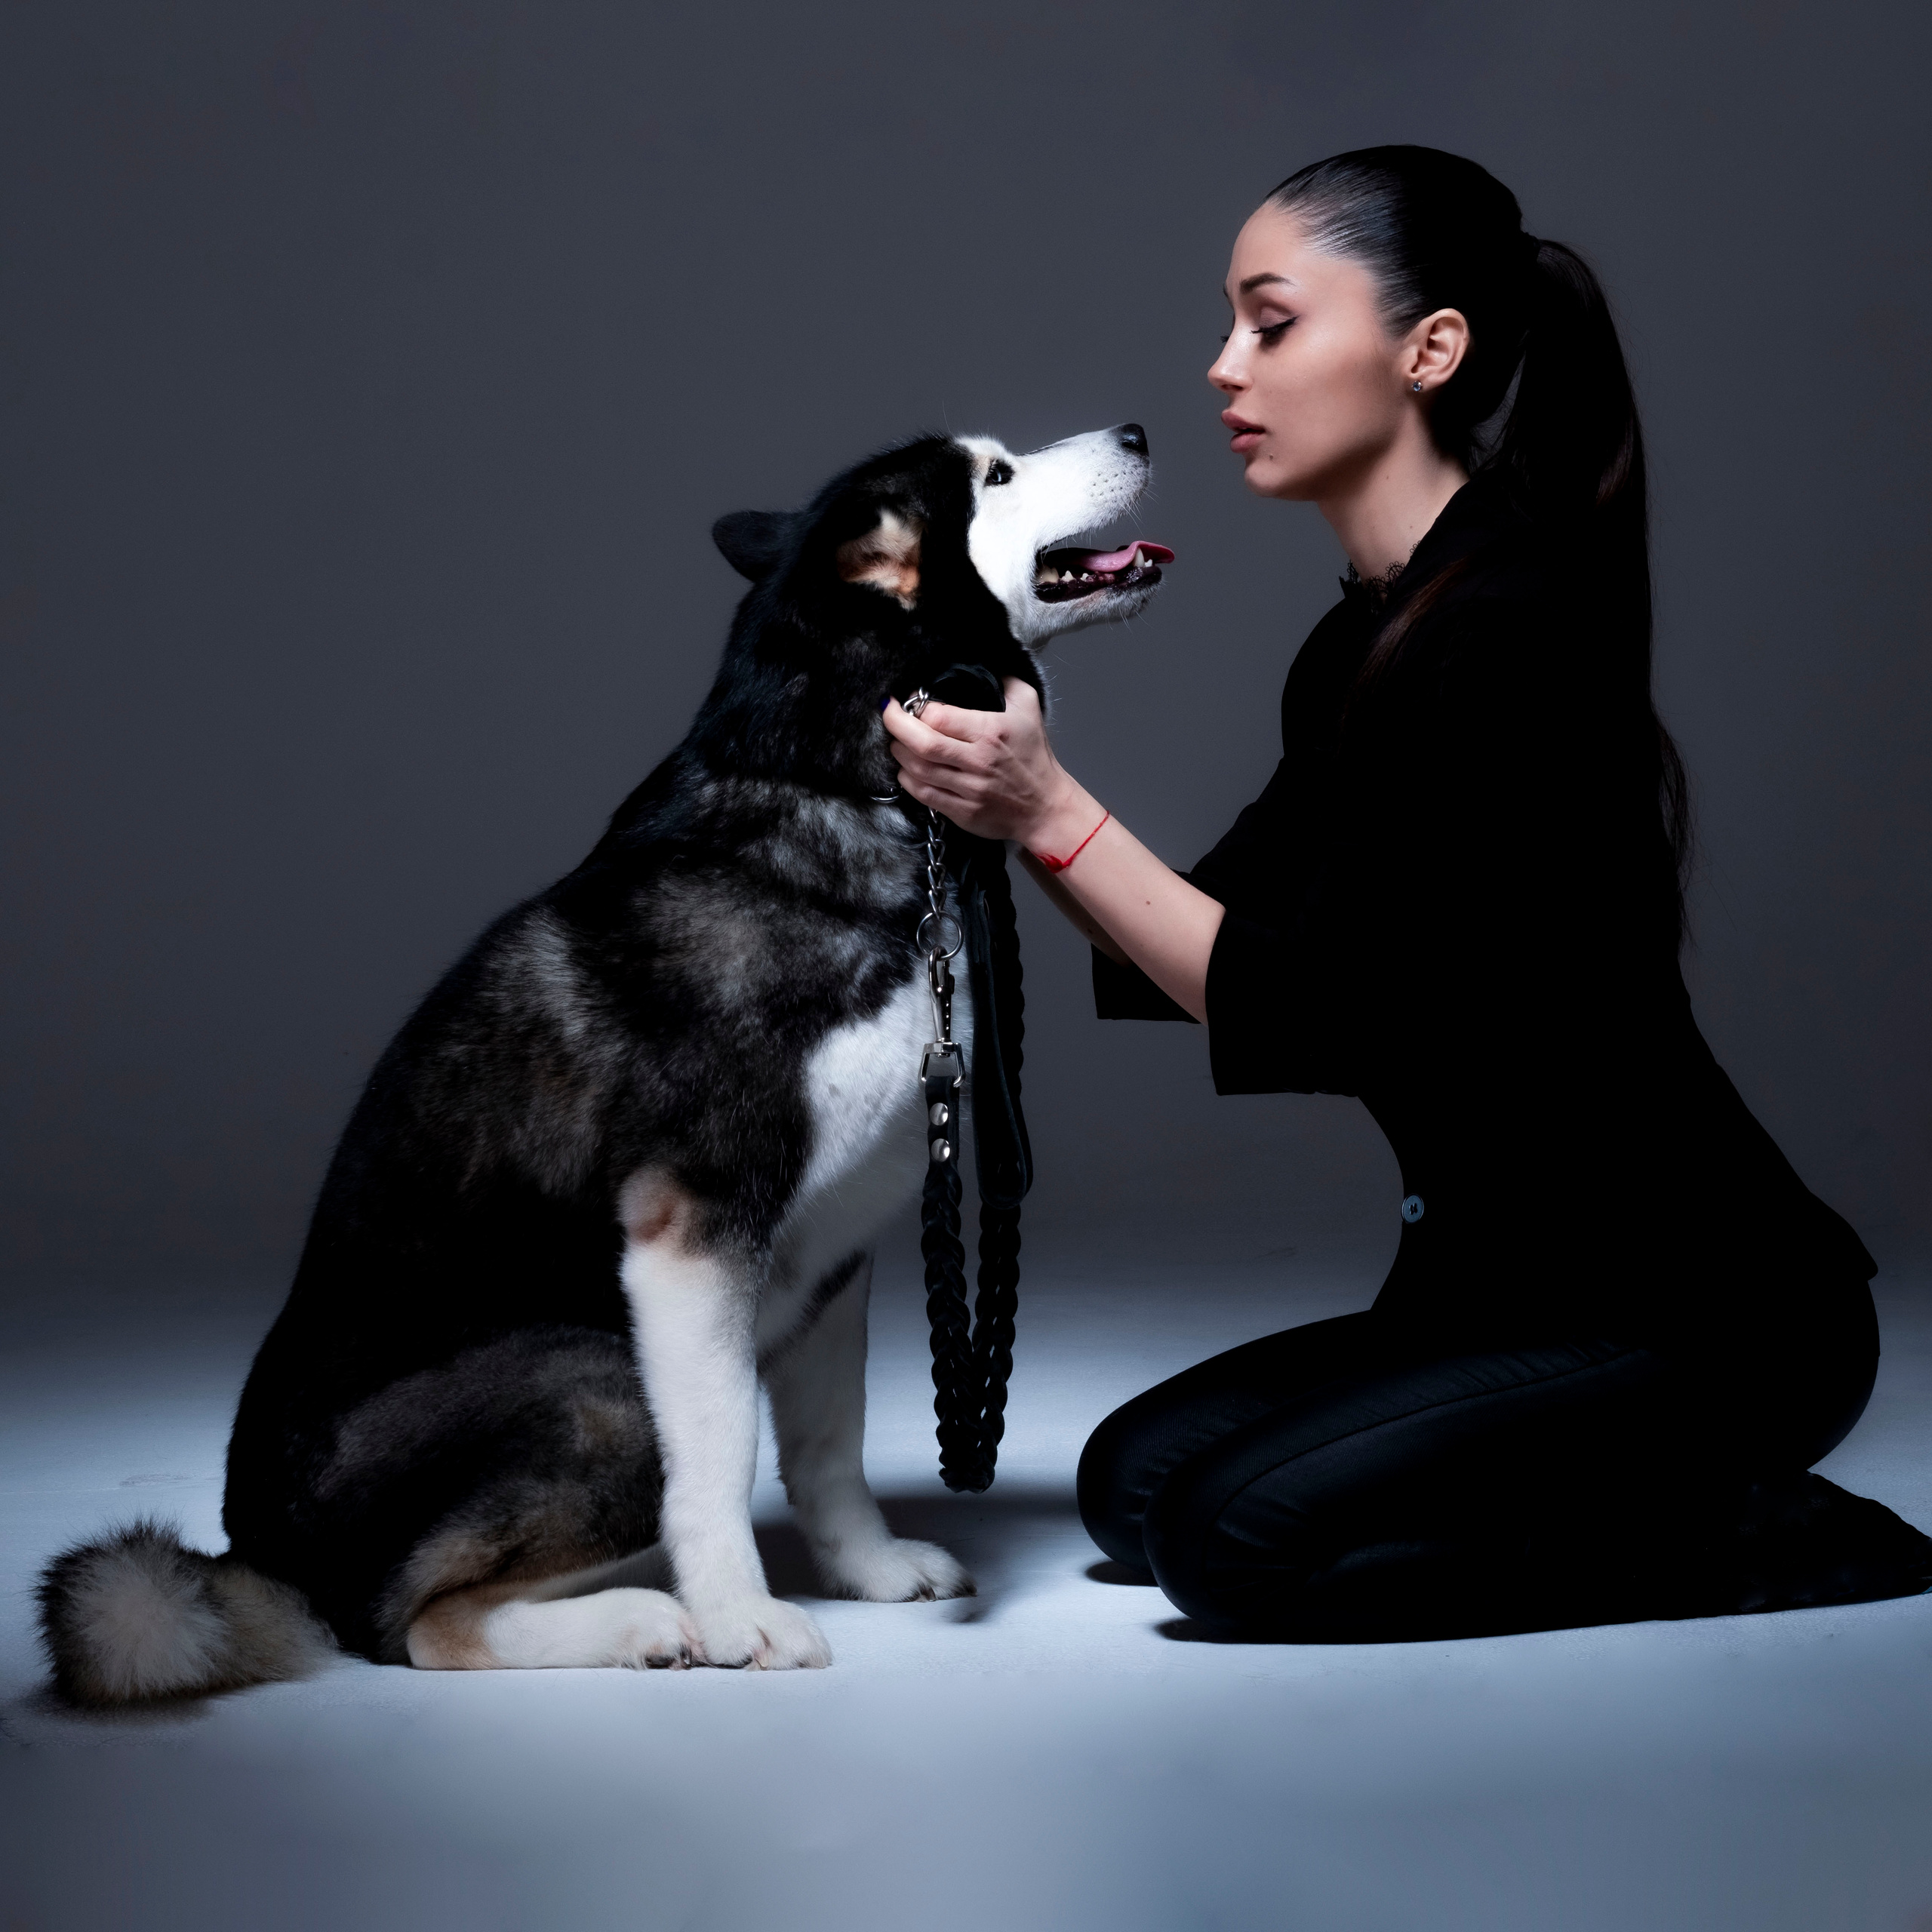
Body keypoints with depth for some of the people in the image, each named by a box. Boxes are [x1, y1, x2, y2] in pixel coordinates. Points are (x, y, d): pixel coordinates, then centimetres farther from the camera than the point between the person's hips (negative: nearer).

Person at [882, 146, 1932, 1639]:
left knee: (1246, 1537, -19)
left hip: (1697, 1308, -9)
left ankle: (1788, 1552, -2)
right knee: (1142, 1480, 1)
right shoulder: (1360, 646, 9)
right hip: (1514, 1278, 9)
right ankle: (1683, 1513, 11)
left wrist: (1056, 814, -23)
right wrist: (1010, 795, 3)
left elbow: (1315, 1025, -22)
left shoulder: (1513, 621, -20)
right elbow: (1183, 962, 12)